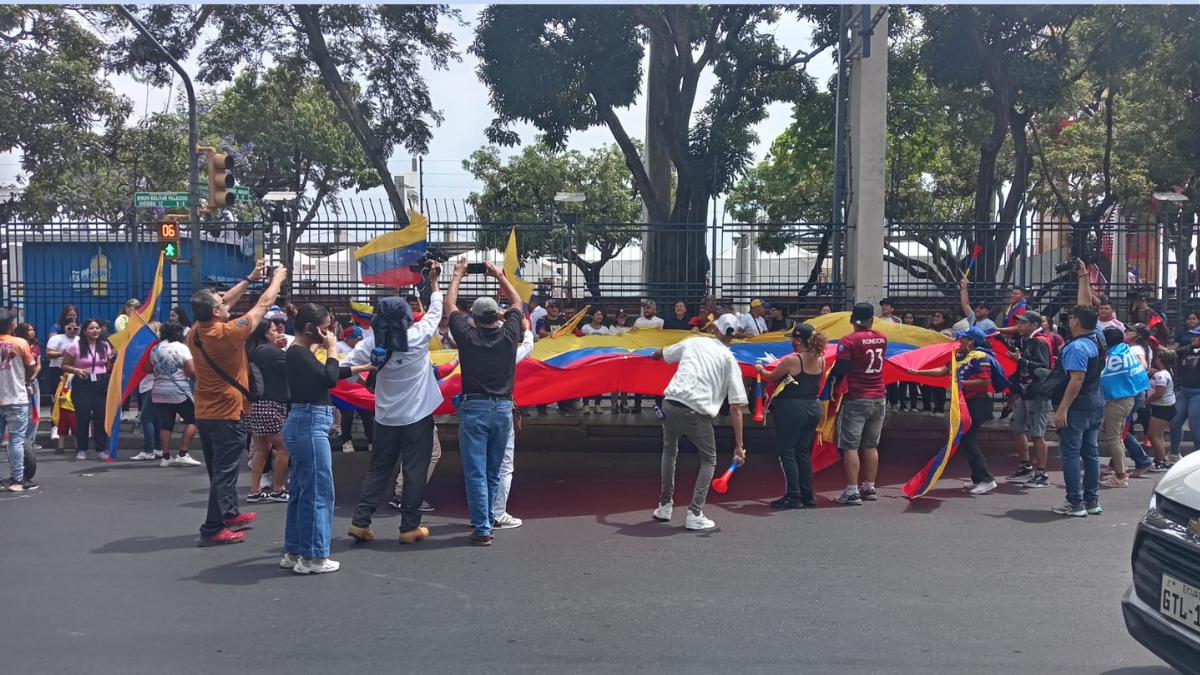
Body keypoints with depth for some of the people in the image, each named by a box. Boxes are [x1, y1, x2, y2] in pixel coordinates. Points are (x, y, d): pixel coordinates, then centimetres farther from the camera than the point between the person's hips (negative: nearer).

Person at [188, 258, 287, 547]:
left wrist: (250, 278, 16)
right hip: (227, 414, -8)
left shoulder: (195, 332, 0)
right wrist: (277, 278, 5)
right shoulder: (227, 332, -21)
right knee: (225, 471, -3)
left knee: (218, 469, 18)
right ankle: (212, 529, -2)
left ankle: (229, 515, 32)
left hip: (204, 414, 8)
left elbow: (223, 302, 14)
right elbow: (263, 305, -11)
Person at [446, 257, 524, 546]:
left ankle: (482, 529, -3)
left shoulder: (467, 335, -4)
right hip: (503, 408, 3)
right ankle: (485, 520, 24)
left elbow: (450, 305, 12)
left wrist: (457, 276, 24)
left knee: (476, 472, -1)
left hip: (474, 408, -3)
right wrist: (499, 275, 27)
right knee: (493, 471, 15)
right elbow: (517, 302, 18)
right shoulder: (508, 334, 0)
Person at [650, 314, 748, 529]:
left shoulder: (692, 342, 14)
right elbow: (735, 408, 1)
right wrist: (739, 445, 4)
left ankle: (665, 506, 34)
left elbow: (661, 354, 34)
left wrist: (654, 354, 60)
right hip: (696, 413, -3)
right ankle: (694, 514, 10)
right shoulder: (730, 360, 7)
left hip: (670, 405, 3)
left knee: (669, 451, 30)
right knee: (708, 460, 20)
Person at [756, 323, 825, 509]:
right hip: (813, 408, 7)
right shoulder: (820, 359, 3)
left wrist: (760, 369, 20)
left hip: (791, 409, -7)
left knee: (787, 453, 2)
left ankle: (793, 497, 1)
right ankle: (807, 496, 17)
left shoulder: (792, 360, -17)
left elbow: (772, 377, -1)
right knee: (803, 452, 15)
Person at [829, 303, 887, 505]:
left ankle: (852, 492, -5)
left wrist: (834, 375, 3)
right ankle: (869, 488, 19)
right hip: (879, 399, 6)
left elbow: (839, 370, -17)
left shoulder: (848, 340, -13)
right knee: (871, 445, 14)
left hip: (856, 400, -6)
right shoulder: (882, 339, 6)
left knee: (850, 446, -2)